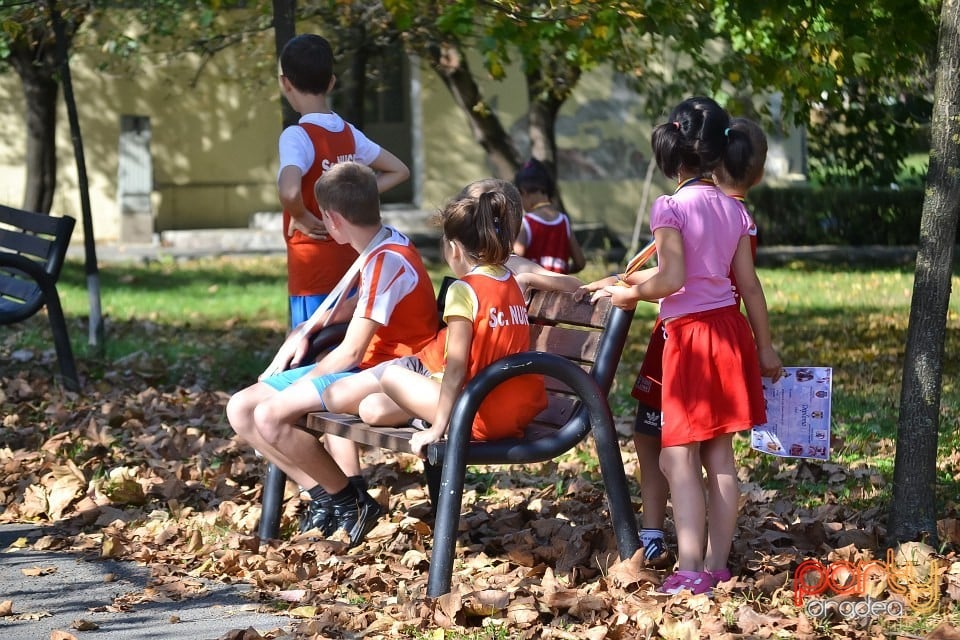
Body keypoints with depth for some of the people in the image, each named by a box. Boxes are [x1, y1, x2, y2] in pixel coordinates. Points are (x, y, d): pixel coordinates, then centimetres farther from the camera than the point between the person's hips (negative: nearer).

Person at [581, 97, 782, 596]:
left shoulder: (671, 207, -12)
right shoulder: (734, 210, 8)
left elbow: (671, 279, -20)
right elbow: (749, 284, 9)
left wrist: (630, 293, -2)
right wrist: (765, 347, 16)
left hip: (690, 334, -7)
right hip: (730, 329, 7)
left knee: (678, 458, -3)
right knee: (720, 457, 10)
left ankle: (690, 570, -9)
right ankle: (717, 566, 14)